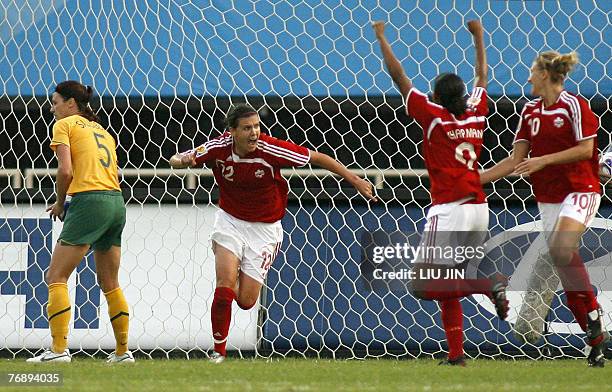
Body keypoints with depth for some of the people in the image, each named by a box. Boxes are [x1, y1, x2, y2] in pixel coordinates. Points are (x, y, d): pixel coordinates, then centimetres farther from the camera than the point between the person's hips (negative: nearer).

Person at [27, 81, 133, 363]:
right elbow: (111, 172, 15)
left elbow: (65, 170, -11)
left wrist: (59, 203, 4)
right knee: (110, 284, 17)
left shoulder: (65, 125, 3)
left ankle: (58, 349, -16)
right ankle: (123, 352, 17)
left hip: (89, 202, -8)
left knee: (56, 276, -6)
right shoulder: (102, 131, 24)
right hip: (116, 202, 8)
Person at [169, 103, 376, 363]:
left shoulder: (271, 149, -24)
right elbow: (175, 161, -8)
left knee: (245, 301, -2)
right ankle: (219, 350, 1)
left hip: (264, 229, -1)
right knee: (225, 286, -18)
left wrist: (354, 180, -14)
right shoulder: (219, 148, -18)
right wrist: (183, 160, -34)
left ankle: (246, 275, 35)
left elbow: (317, 158, -15)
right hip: (230, 221, 1)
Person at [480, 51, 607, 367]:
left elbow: (586, 149, -14)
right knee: (564, 269, 2)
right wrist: (474, 180, 6)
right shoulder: (530, 111, 10)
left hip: (580, 189, -7)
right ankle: (596, 339, 10)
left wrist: (543, 160, -20)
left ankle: (593, 314, -15)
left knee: (561, 248, -30)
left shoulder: (574, 105, -8)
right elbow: (516, 160, 11)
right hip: (548, 196, 7)